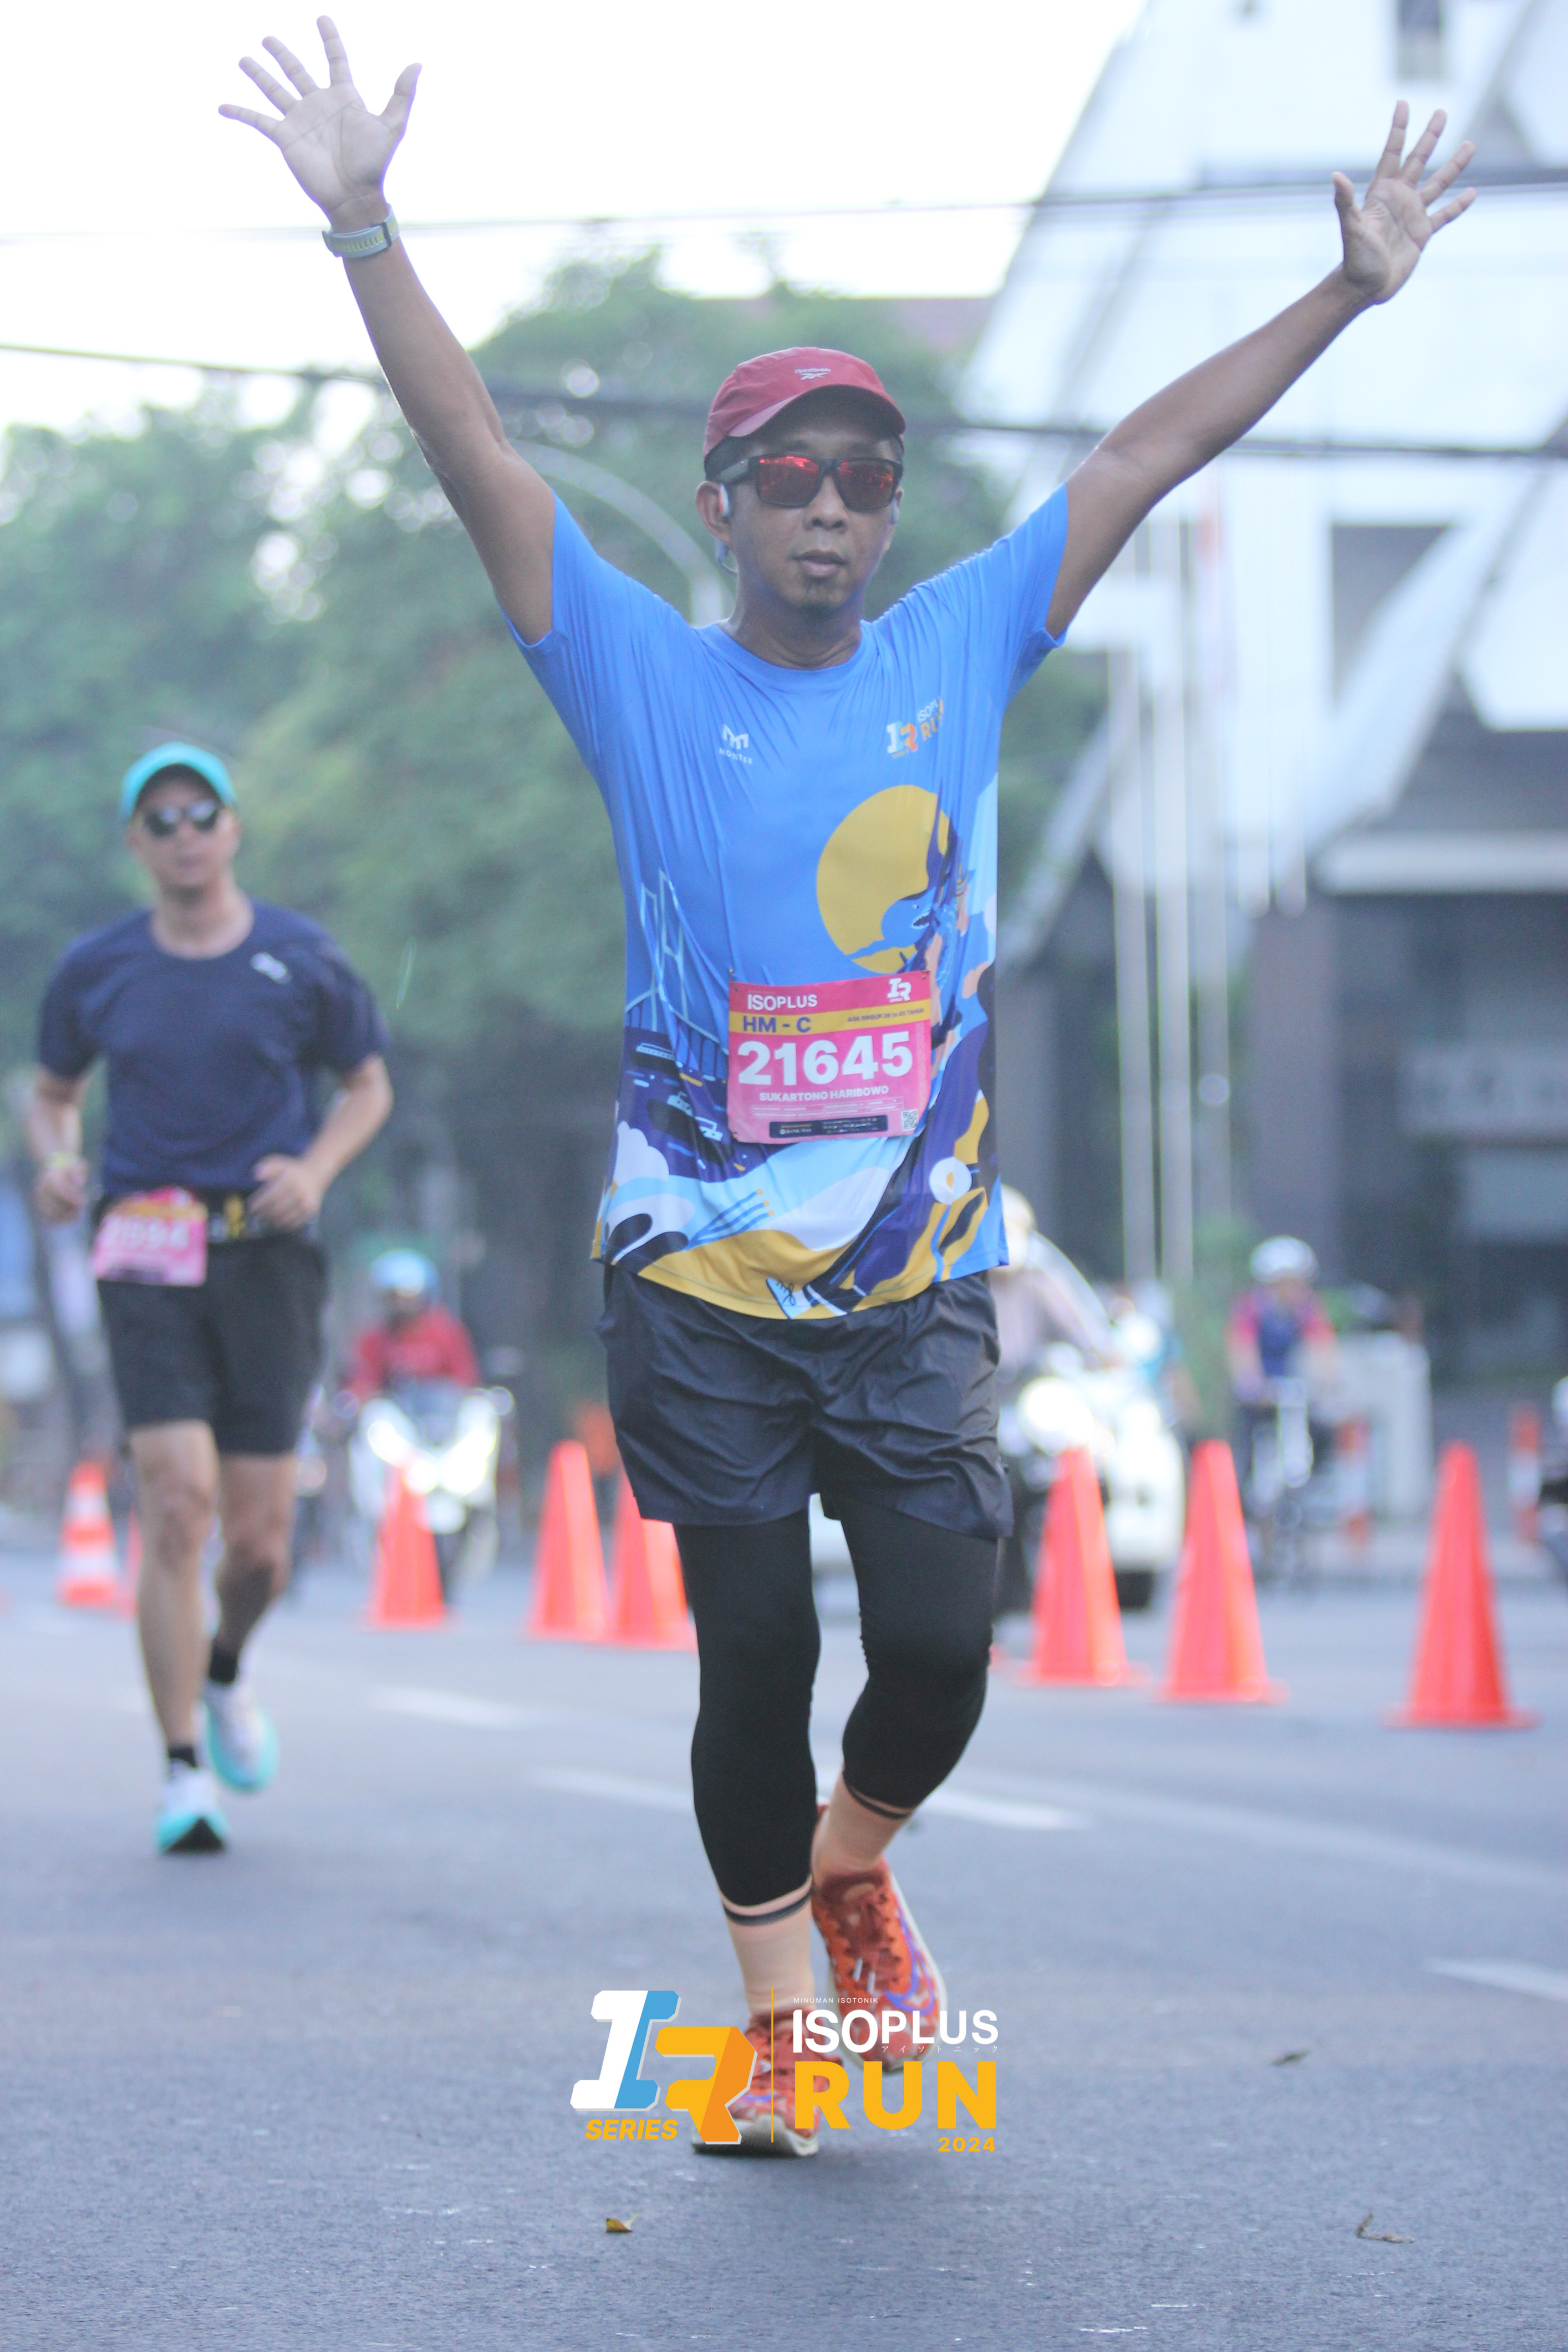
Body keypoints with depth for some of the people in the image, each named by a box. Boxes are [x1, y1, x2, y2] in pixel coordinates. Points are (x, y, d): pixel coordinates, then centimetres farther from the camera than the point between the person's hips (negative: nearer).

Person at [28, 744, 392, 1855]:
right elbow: (52, 1093, 19)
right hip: (149, 1255, 0)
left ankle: (225, 1672, 37)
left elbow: (369, 1087, 12)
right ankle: (184, 1774, -8)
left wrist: (316, 1169, -7)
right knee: (178, 1501, -15)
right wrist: (56, 1161, -3)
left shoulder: (302, 960, 2)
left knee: (259, 1536, 1)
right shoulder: (97, 970, 5)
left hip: (267, 1254, 0)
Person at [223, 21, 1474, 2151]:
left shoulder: (961, 653, 7)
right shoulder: (644, 678, 1)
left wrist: (1348, 295, 6)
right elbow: (477, 457, -6)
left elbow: (1148, 457, 7)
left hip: (922, 1280, 2)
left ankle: (854, 1869, 29)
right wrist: (364, 235, -16)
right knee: (757, 1666, 0)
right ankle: (779, 2021, 18)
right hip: (701, 1281, -2)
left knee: (943, 1654, -4)